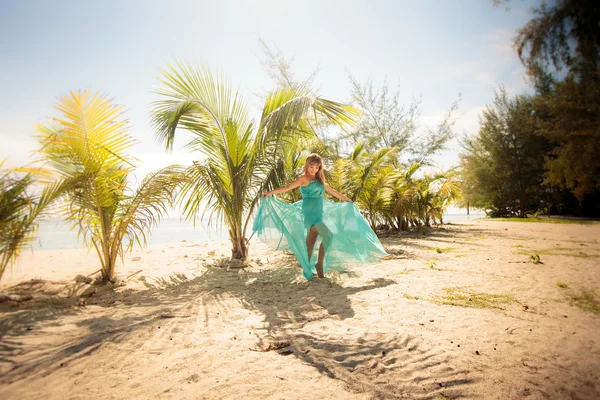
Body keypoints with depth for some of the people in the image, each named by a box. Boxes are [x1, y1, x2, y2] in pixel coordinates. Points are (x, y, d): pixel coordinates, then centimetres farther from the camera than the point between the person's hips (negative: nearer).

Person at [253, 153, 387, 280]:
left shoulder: (319, 180, 18)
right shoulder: (303, 179, -4)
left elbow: (332, 191, 28)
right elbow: (288, 187, -14)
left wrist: (347, 199, 37)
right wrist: (270, 193, -25)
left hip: (319, 212, 7)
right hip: (310, 212, -7)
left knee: (311, 241, 7)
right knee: (328, 235, -15)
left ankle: (308, 268, 13)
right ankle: (319, 264, -2)